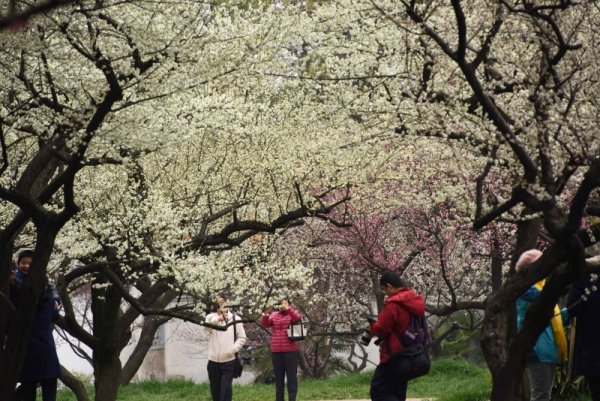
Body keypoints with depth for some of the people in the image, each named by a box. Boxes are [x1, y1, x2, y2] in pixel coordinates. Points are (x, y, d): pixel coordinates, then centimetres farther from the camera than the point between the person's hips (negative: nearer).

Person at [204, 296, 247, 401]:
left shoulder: (235, 318, 3)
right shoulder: (211, 317, 3)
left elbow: (242, 337, 4)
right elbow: (207, 326, -21)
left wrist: (233, 349, -12)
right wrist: (218, 318, -39)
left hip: (229, 361, -2)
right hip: (213, 361, 2)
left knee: (226, 388, -8)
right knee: (215, 388, 11)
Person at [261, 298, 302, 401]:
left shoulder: (291, 315, 1)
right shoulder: (274, 315, 11)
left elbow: (298, 318, -20)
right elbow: (265, 324, 1)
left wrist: (288, 308, -28)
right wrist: (266, 314, -16)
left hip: (290, 351, -4)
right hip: (276, 351, 4)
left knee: (291, 376, -1)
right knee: (278, 377, 11)